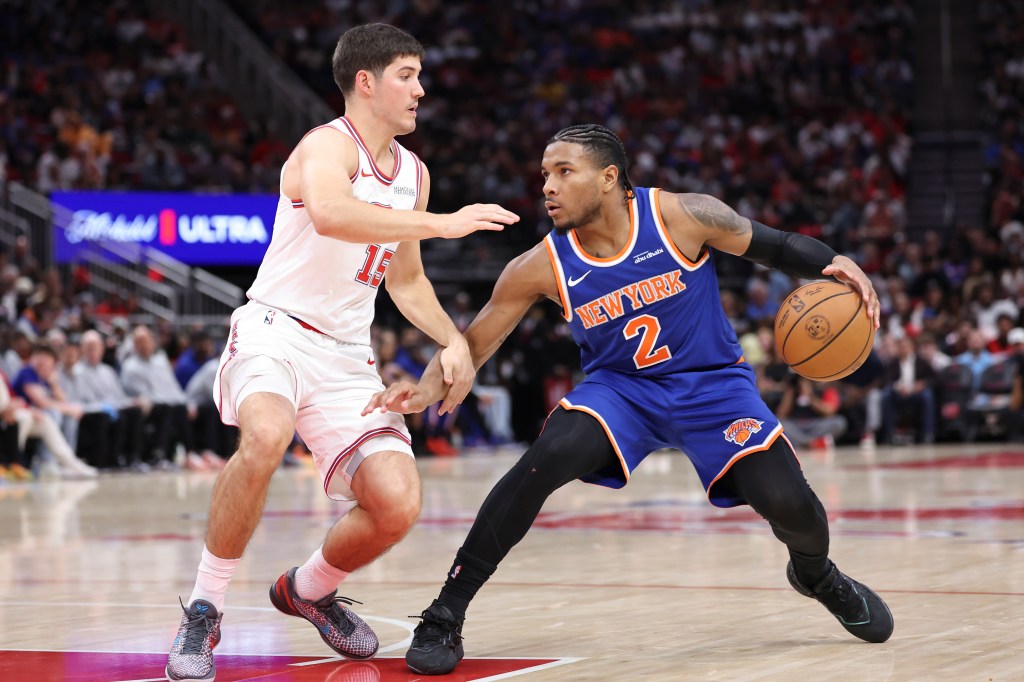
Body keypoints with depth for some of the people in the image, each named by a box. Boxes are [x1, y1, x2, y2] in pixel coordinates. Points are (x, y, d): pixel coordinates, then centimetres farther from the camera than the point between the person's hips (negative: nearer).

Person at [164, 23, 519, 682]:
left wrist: (453, 339, 8)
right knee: (266, 434, -39)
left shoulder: (413, 172, 13)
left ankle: (310, 589, 21)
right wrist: (439, 223, -37)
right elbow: (330, 212, -37)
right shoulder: (328, 145, -12)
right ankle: (204, 613, -22)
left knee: (398, 504, -12)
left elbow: (405, 279, 26)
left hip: (346, 356, 7)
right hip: (276, 331, -7)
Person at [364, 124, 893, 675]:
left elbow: (778, 247, -7)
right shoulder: (542, 267, -15)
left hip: (711, 382, 0)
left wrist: (833, 265, -26)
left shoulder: (682, 217, -19)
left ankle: (816, 575, 25)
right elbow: (474, 342, -7)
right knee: (547, 459, -30)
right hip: (619, 387, 0)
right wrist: (429, 387, -27)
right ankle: (444, 617, -22)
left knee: (787, 503, -17)